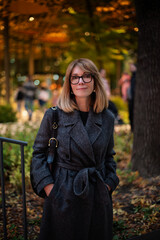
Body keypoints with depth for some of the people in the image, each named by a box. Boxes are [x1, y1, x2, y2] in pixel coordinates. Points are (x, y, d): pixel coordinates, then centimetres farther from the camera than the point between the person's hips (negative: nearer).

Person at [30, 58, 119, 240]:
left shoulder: (107, 118, 2)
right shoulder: (54, 115, -7)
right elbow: (38, 153, 0)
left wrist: (109, 184, 2)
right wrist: (48, 186, -8)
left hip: (98, 196, 3)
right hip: (63, 196, -3)